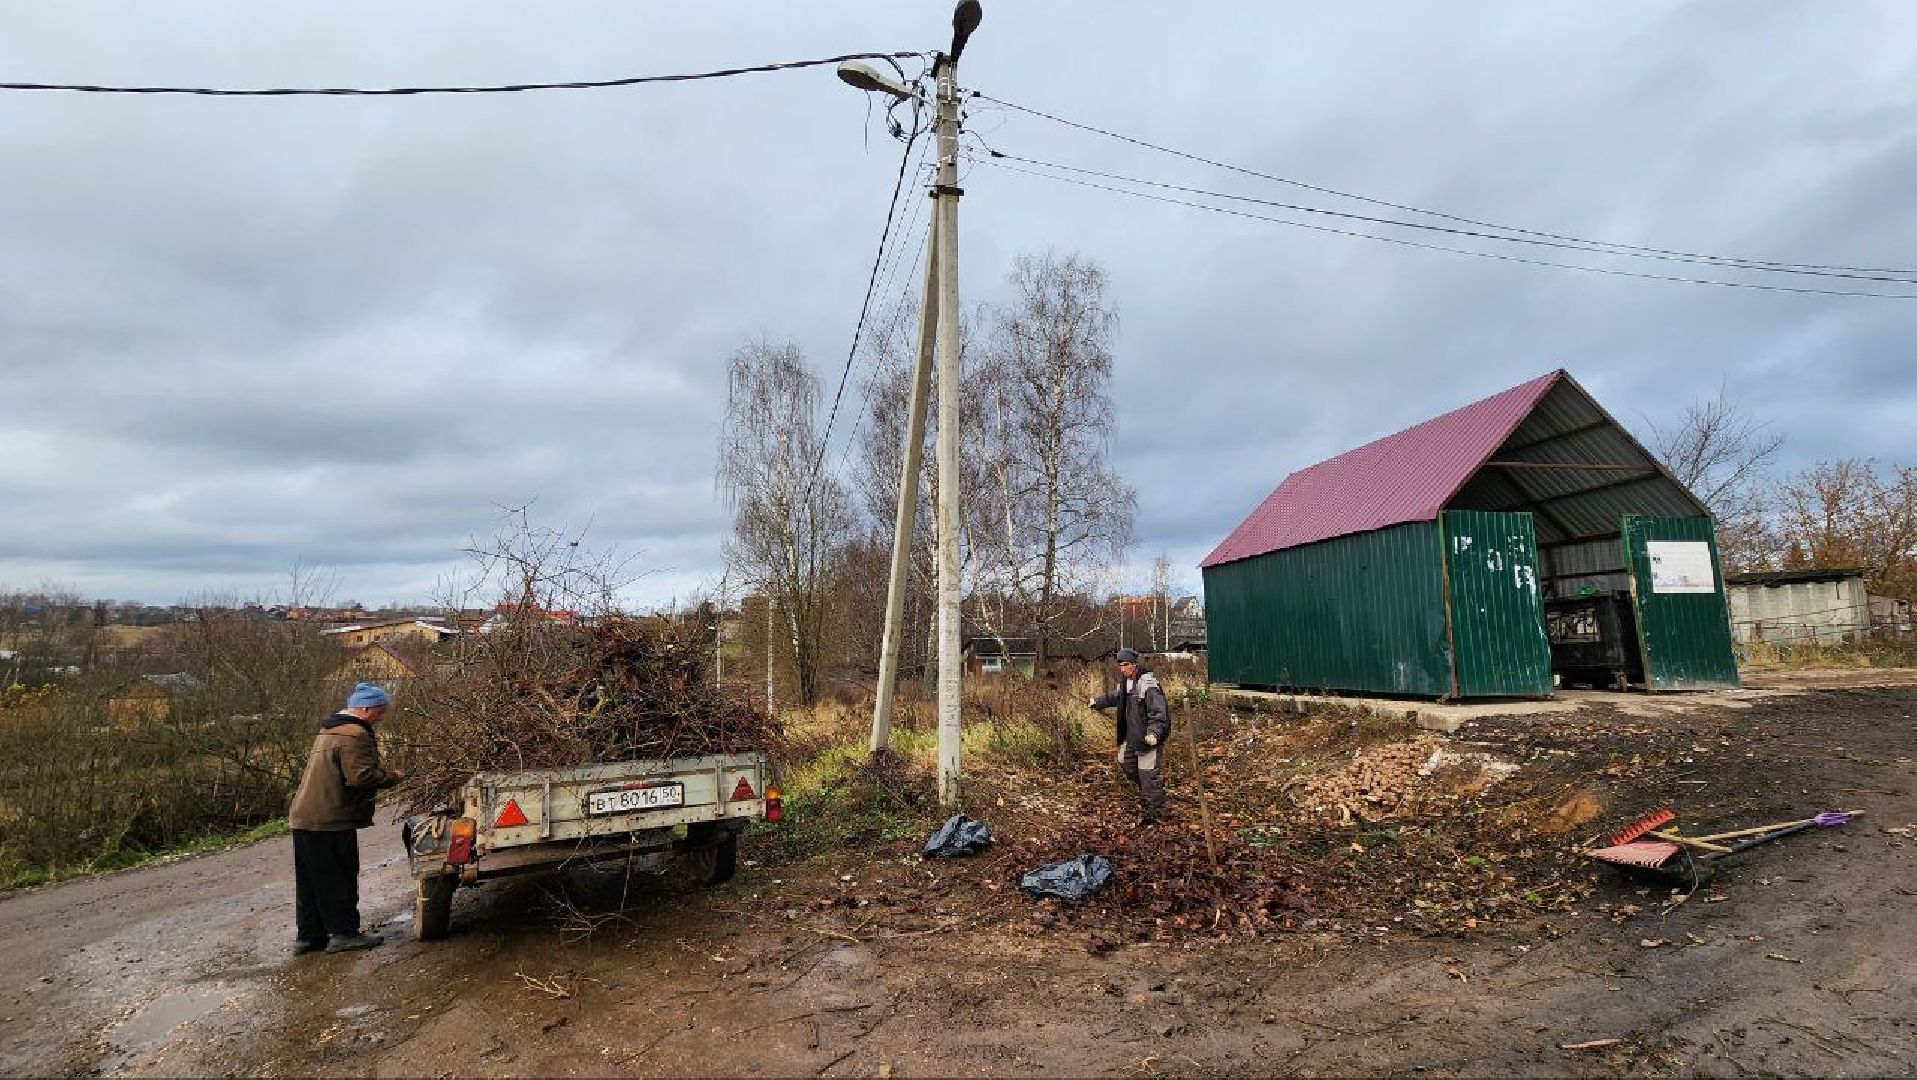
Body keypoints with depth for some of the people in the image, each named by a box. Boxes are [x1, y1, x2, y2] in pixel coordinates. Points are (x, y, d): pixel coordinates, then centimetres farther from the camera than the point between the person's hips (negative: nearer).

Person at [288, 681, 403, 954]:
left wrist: (383, 773, 16)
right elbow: (361, 776, -25)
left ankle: (310, 935, 23)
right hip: (331, 820, -10)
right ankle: (344, 933, 8)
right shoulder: (355, 735, -18)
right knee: (339, 879, 1)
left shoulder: (328, 730, 18)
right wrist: (392, 776, -8)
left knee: (311, 880, 15)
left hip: (304, 816, 10)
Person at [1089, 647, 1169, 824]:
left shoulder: (1148, 684, -22)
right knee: (1125, 763, 21)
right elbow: (1117, 697, 29)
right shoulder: (1125, 681, 6)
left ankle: (1156, 814, 7)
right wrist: (1099, 701, 37)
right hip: (1131, 734, 9)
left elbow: (1158, 712, -26)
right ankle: (1146, 790, 41)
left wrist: (1154, 732, -38)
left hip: (1147, 735, -9)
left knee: (1147, 774, -5)